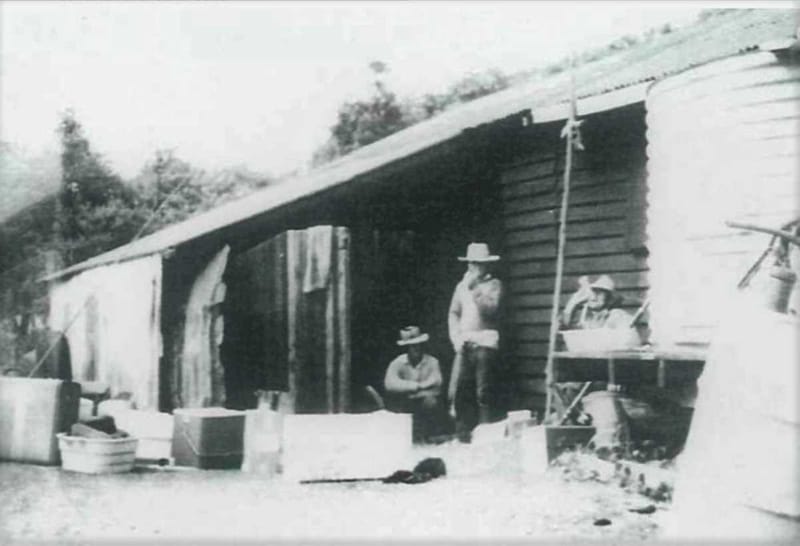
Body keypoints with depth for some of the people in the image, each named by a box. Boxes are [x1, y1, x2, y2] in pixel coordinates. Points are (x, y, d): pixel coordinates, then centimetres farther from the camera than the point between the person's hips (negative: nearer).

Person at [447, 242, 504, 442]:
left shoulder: (494, 284, 3)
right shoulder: (462, 286, 18)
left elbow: (490, 310, -11)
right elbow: (453, 313, 17)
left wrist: (474, 290, -10)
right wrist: (456, 336, 4)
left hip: (485, 343, -4)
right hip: (464, 345, 5)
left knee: (483, 394, -7)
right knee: (457, 392, -1)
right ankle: (463, 436, 6)